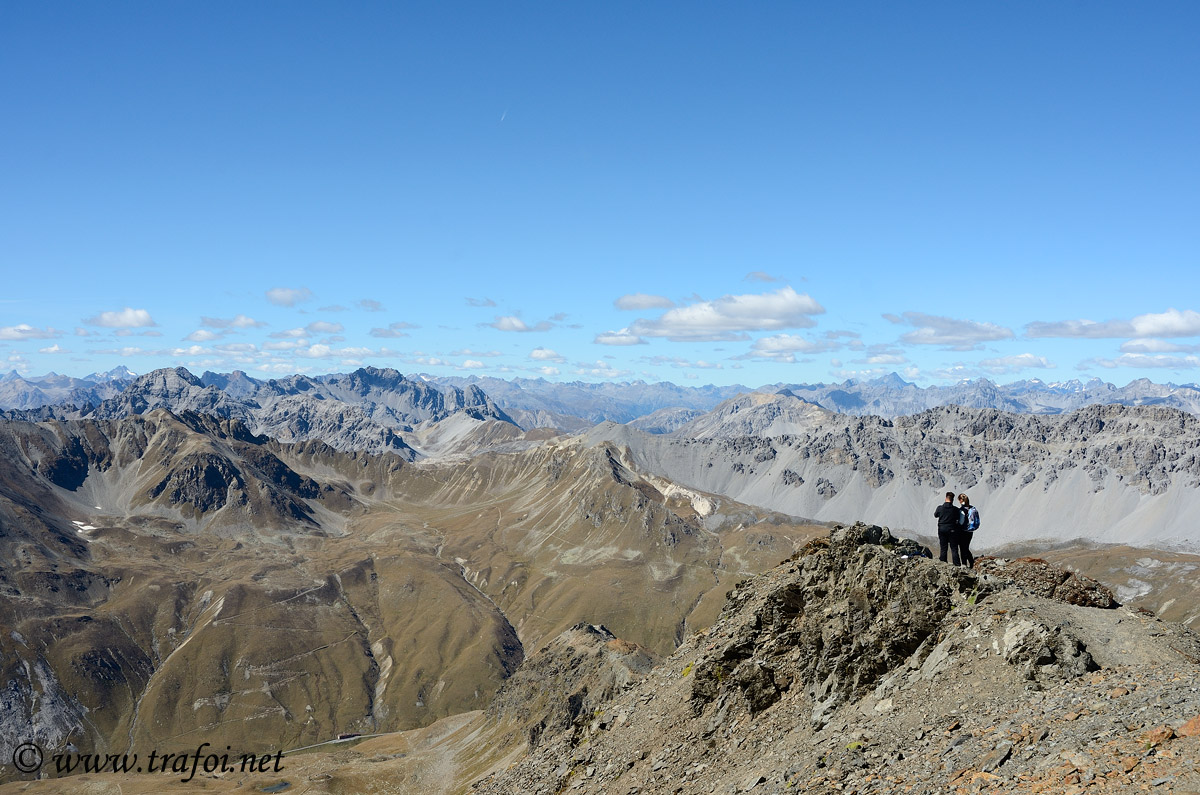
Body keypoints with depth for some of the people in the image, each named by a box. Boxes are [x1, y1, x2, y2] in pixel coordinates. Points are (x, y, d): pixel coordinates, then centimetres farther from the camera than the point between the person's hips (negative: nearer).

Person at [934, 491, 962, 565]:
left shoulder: (940, 508, -6)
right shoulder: (955, 509, -10)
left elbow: (935, 515, 11)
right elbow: (958, 519, 2)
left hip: (942, 529, 2)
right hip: (952, 530, -1)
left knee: (943, 548, 11)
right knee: (954, 548, 4)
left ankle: (943, 562, 11)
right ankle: (957, 564, 1)